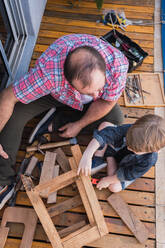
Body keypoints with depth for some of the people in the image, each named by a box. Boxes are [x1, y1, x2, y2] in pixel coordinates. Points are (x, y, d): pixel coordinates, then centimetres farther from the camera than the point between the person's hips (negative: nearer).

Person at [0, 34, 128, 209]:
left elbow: (107, 102, -20)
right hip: (54, 92, -2)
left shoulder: (118, 64, -38)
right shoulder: (48, 71, -46)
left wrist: (80, 124, -15)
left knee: (115, 119, -20)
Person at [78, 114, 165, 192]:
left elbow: (127, 175, -26)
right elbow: (103, 135, -41)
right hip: (118, 148, 2)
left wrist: (108, 180, -15)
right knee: (105, 125, -20)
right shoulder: (131, 130, -40)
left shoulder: (149, 160, -41)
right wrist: (87, 156, -49)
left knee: (114, 187, -18)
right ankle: (97, 160, -5)